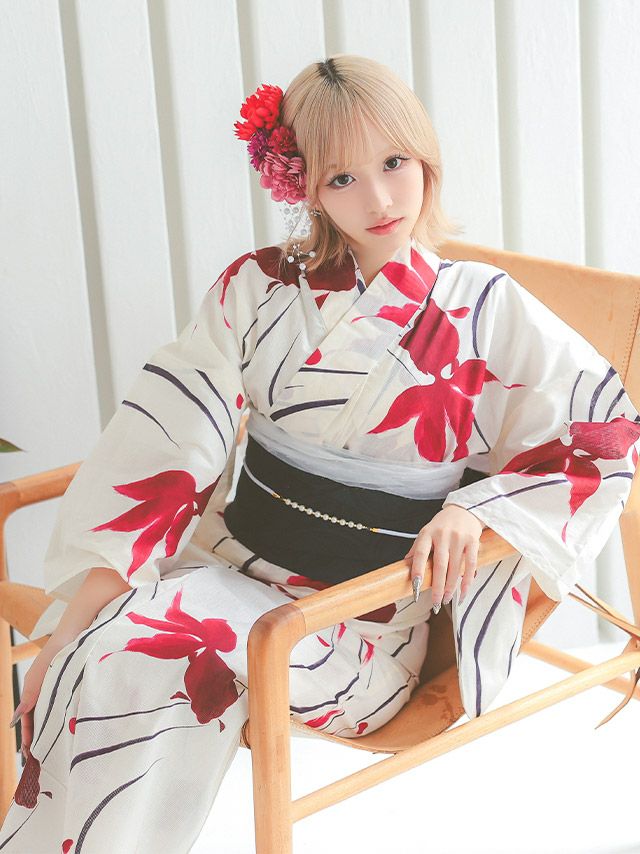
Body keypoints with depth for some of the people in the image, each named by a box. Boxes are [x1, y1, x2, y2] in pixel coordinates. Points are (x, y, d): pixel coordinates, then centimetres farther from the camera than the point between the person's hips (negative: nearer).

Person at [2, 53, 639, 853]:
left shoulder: (483, 309, 1)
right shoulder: (259, 286, 5)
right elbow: (168, 443, -3)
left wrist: (476, 507, -16)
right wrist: (76, 624, -12)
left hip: (362, 615, -2)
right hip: (231, 562, 3)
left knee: (137, 653, -30)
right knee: (94, 653, -31)